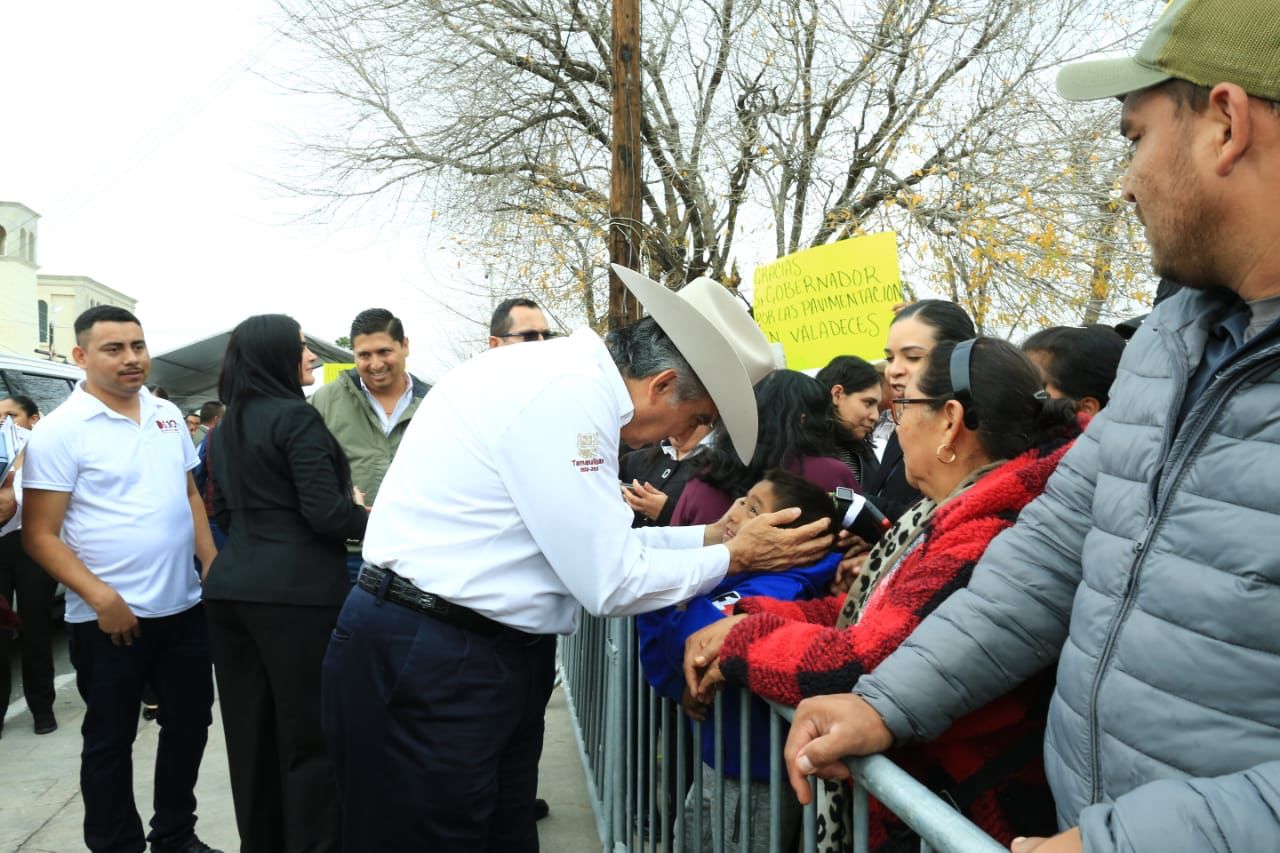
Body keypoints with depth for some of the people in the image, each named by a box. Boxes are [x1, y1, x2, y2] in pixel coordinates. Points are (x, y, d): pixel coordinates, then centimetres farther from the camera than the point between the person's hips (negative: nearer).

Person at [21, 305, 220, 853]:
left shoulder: (168, 415, 7)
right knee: (110, 740, 9)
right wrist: (100, 597, -20)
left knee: (190, 723, 16)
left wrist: (213, 565, 7)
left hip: (184, 605, 6)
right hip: (110, 617, -6)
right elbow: (39, 534, -12)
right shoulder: (59, 431, -11)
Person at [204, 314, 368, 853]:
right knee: (309, 732, 2)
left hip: (232, 586, 8)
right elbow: (326, 513, -17)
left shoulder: (225, 428, 14)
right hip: (297, 590, -8)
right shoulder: (296, 417, -11)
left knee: (250, 729, 14)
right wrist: (375, 519, 0)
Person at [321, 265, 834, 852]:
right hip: (428, 668, -10)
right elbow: (609, 581, -17)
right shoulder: (568, 392, -21)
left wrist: (710, 534, 10)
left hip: (488, 653, 10)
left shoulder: (569, 376, 9)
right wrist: (734, 557, -5)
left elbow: (597, 542, 15)